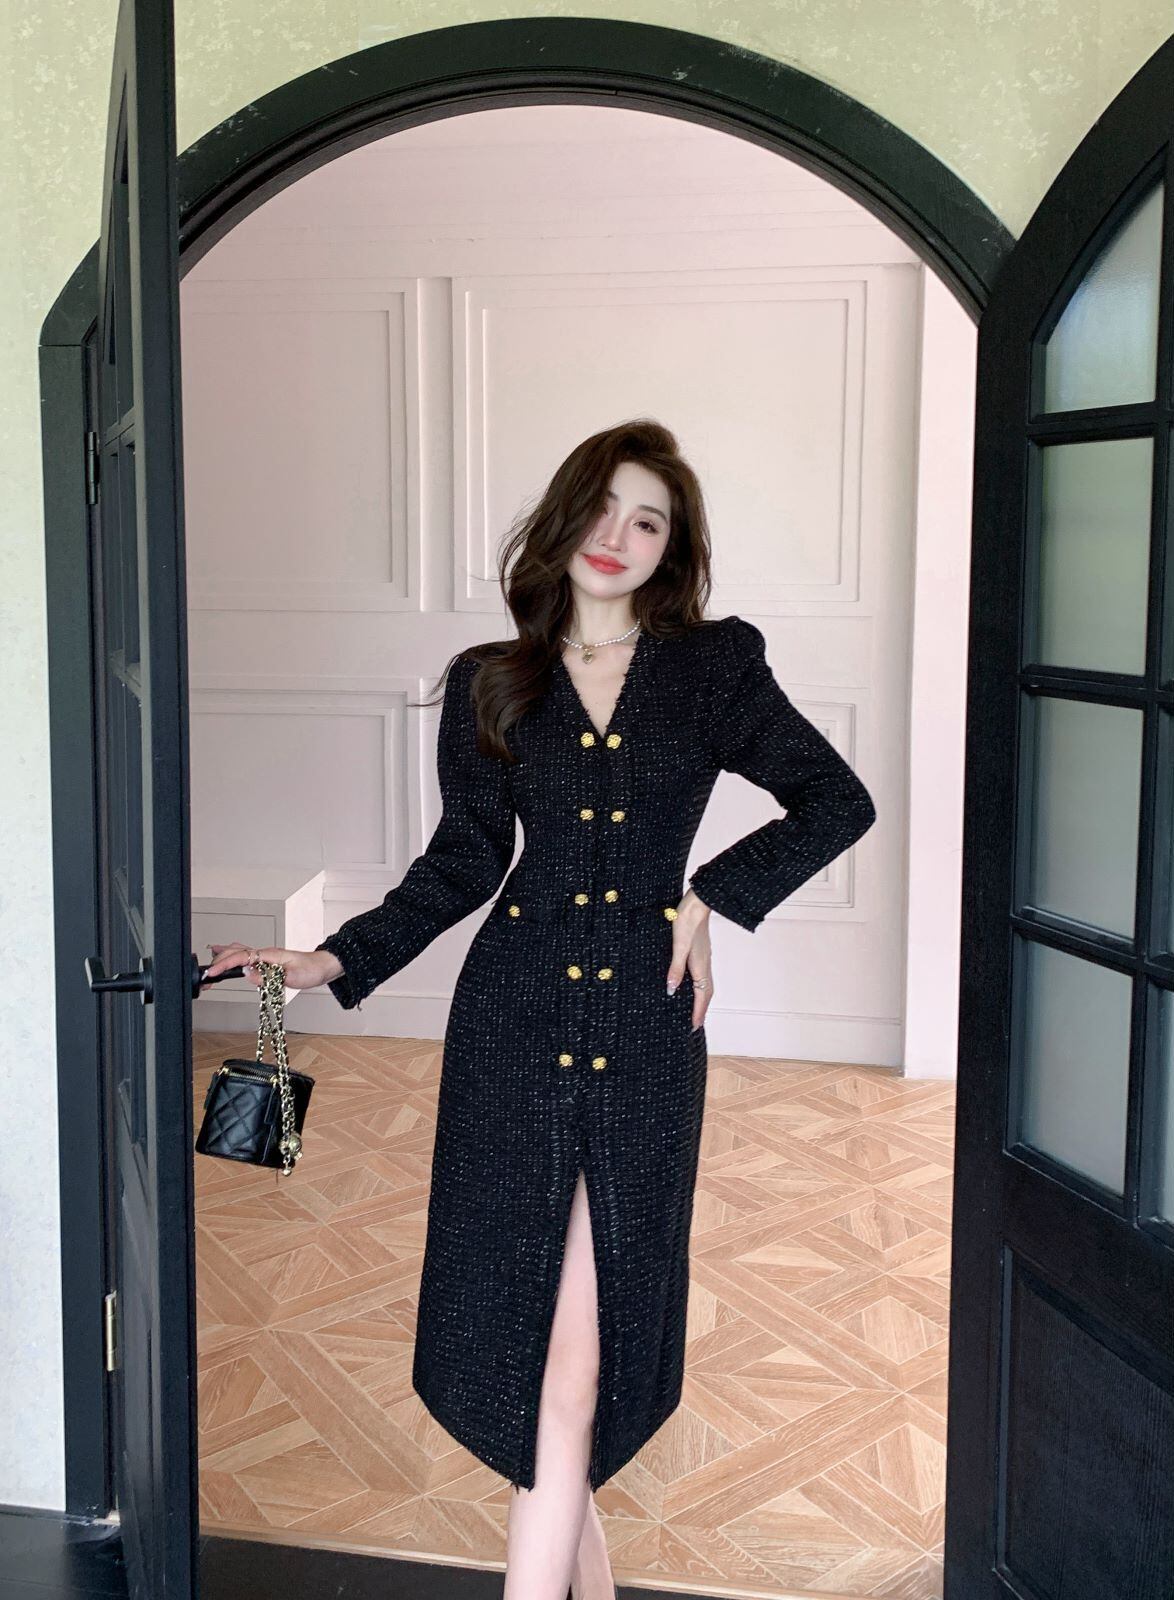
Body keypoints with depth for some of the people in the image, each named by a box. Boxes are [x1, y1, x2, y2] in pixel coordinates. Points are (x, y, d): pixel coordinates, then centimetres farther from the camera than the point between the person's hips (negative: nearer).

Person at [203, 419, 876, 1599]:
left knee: (577, 1348, -4)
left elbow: (839, 802, 9)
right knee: (516, 1315, 7)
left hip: (643, 1028, -1)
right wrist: (337, 961, 1)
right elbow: (463, 864, 10)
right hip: (512, 1022, 2)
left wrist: (714, 893, 0)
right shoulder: (492, 684, 7)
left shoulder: (716, 669, 4)